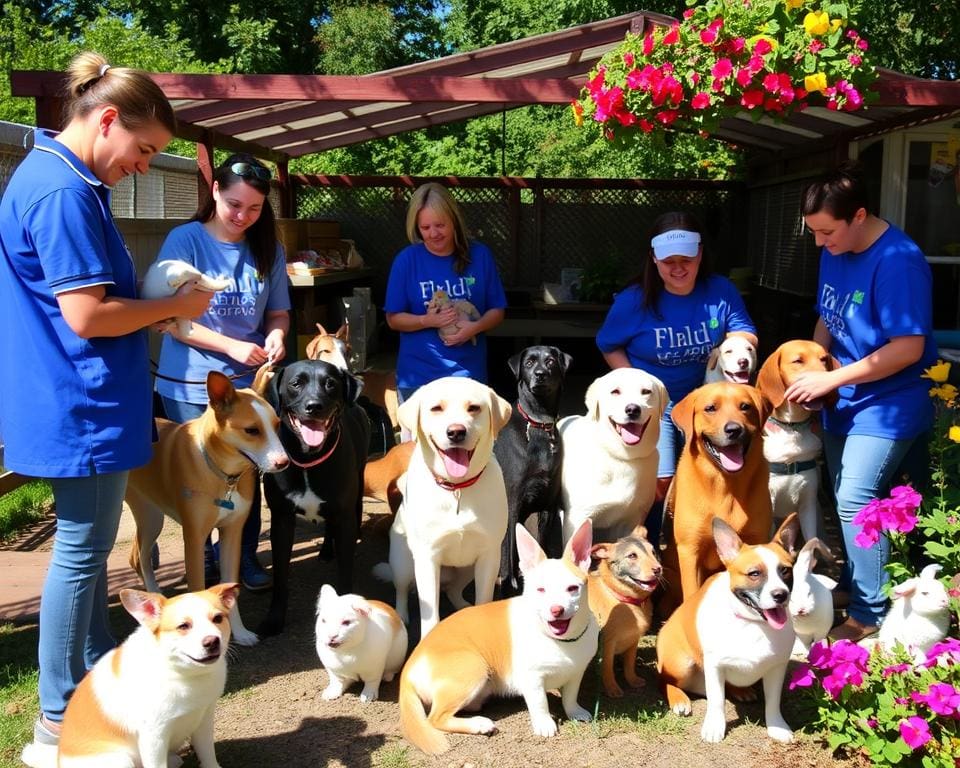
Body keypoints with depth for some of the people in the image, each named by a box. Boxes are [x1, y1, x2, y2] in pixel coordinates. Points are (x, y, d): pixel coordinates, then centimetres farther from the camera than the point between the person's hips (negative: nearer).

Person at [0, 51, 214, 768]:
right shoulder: (63, 191, -20)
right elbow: (87, 315, -23)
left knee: (89, 546, 18)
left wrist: (156, 297, 9)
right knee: (81, 552, -1)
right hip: (83, 408, -11)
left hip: (81, 404, 11)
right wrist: (174, 306, -10)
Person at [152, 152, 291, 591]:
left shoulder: (267, 249, 2)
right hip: (190, 386, -3)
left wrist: (276, 336, -14)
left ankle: (246, 556, 28)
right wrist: (231, 346, -21)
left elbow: (279, 312, 9)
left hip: (249, 383, 3)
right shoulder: (185, 241, -10)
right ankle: (203, 558, 28)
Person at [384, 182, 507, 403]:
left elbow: (497, 311, 4)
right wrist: (429, 320, -18)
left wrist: (475, 327, -17)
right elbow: (393, 319, 0)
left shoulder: (480, 255, -1)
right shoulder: (407, 260, -4)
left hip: (469, 374, 1)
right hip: (417, 376, -1)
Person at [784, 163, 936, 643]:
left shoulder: (898, 261, -22)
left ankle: (871, 614, -1)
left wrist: (831, 379, -24)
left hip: (887, 405, -8)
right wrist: (811, 368, -2)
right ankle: (852, 585, 33)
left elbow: (909, 348, -24)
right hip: (845, 401, 8)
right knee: (847, 500, 16)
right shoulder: (834, 253, 3)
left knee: (855, 501, -13)